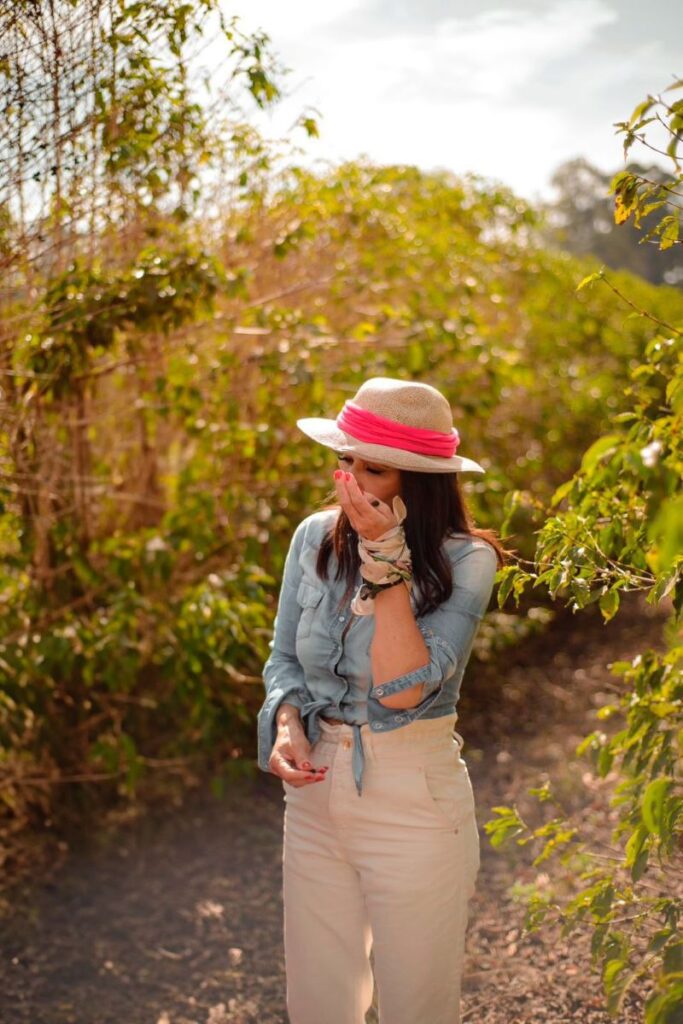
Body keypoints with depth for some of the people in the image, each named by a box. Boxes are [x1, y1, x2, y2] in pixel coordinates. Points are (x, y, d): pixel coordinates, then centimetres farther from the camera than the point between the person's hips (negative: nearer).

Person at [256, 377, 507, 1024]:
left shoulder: (464, 562, -16)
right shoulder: (315, 537, -2)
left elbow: (403, 689, -26)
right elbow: (283, 657, 8)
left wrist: (386, 556, -27)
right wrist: (286, 722, -12)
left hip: (413, 802, -4)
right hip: (314, 793, 4)